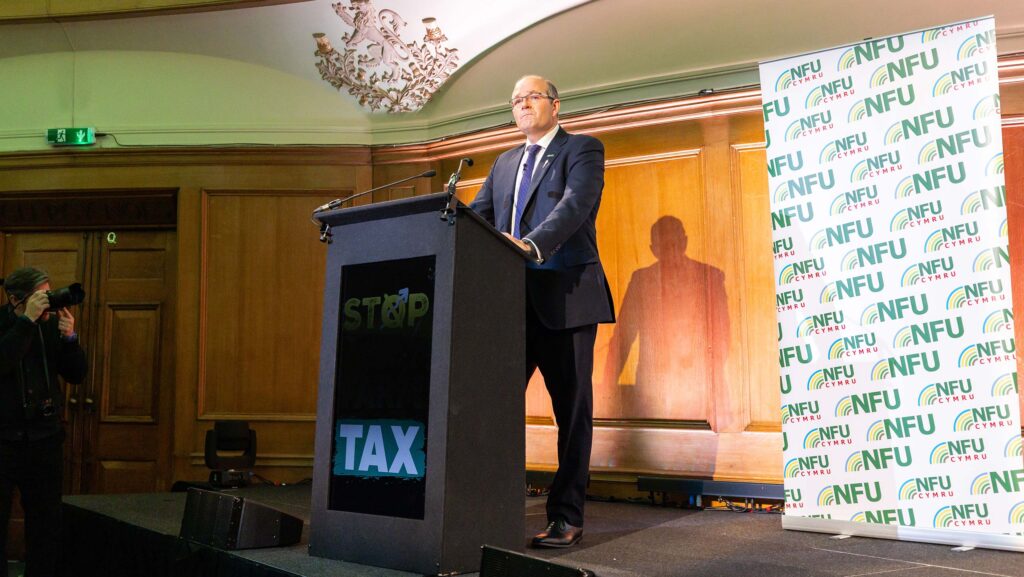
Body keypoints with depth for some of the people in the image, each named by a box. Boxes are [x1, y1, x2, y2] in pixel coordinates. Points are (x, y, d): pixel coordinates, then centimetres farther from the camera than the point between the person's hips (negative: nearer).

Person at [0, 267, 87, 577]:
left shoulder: (52, 324, 3)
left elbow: (76, 374, 4)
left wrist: (69, 337, -12)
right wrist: (28, 321, -23)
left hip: (45, 437, 3)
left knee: (47, 519, 8)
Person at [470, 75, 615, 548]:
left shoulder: (583, 150, 2)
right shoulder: (504, 164, 22)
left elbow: (575, 205, -15)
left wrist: (532, 244, -32)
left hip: (566, 298, -5)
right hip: (513, 299, 6)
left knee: (571, 410, 0)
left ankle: (566, 518, 7)